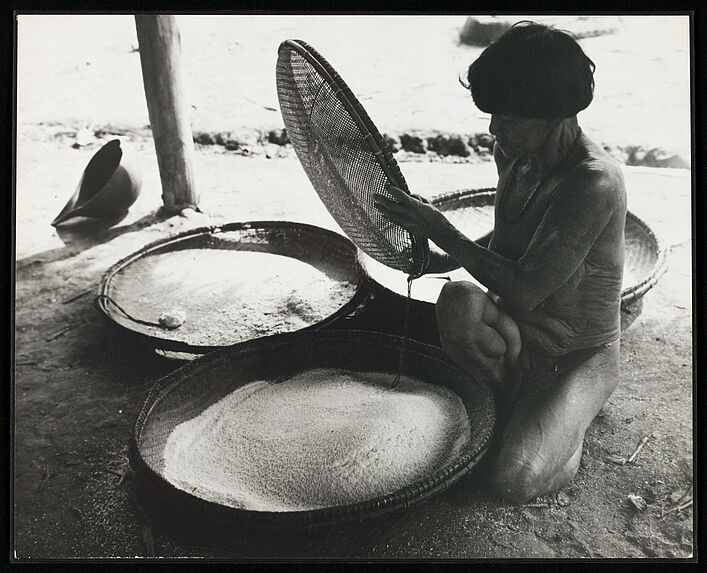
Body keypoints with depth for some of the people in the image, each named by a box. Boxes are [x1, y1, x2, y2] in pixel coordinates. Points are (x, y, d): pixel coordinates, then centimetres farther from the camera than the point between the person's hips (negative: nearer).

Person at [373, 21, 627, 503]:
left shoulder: (595, 184, -28)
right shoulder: (513, 155, -3)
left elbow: (524, 290, -28)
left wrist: (437, 228, -23)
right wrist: (449, 258, 0)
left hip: (577, 357, -5)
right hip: (518, 336, 6)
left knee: (516, 481, -24)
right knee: (458, 302, -30)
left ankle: (567, 431, 10)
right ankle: (515, 405, -1)